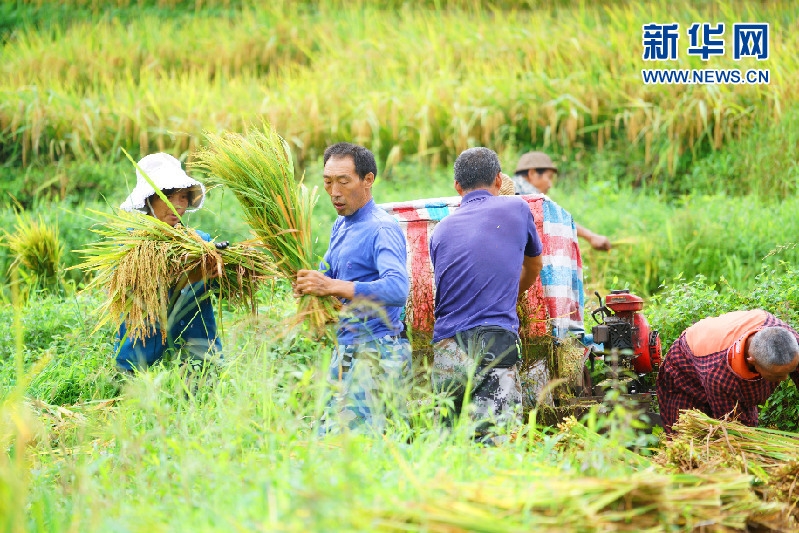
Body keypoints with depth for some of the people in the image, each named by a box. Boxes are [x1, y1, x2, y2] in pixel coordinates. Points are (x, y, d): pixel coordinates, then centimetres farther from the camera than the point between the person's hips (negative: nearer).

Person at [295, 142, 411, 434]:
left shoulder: (382, 229, -14)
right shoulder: (340, 226, 16)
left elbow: (398, 289, -30)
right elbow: (328, 275, 25)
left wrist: (333, 287, -36)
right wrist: (311, 281, 1)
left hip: (376, 356, -9)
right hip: (346, 351, 9)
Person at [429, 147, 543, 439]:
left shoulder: (441, 230, 18)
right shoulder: (516, 209, 11)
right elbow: (534, 266, 29)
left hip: (445, 348, 3)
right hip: (495, 343, -3)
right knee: (497, 441, -14)